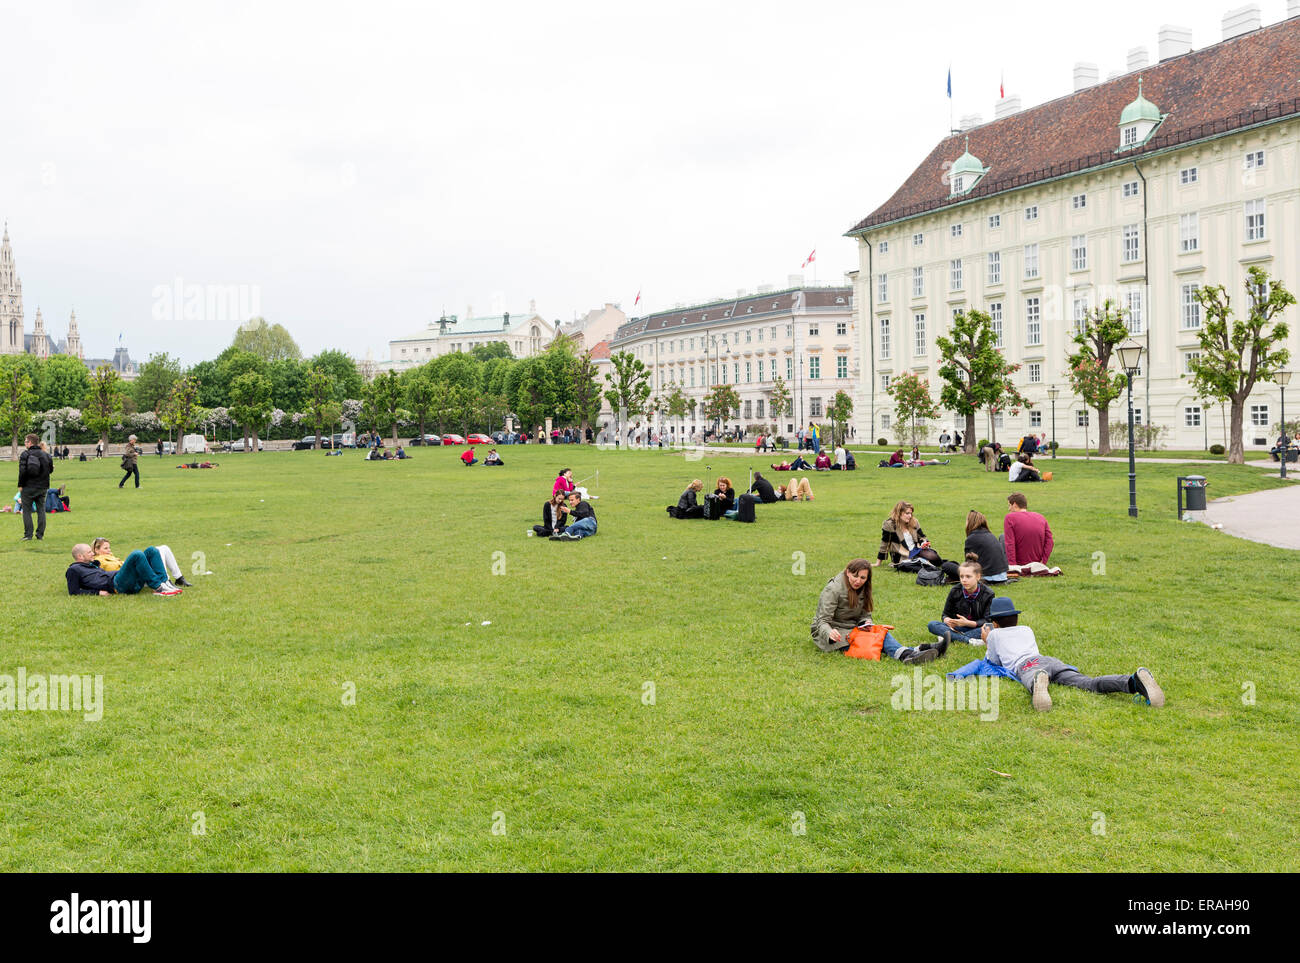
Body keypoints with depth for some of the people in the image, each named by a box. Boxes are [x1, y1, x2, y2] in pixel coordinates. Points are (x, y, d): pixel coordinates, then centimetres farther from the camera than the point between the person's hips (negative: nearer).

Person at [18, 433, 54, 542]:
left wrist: (20, 485, -6)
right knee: (41, 510, 8)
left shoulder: (25, 454, -8)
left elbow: (22, 471, -14)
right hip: (42, 487, 3)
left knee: (26, 510, 5)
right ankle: (40, 535, 6)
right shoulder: (46, 455, 4)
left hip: (28, 487, -3)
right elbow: (51, 469, 8)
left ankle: (28, 535, 0)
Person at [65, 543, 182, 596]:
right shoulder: (73, 570, 10)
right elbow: (73, 592, -1)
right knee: (137, 554, -29)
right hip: (116, 584, -9)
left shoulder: (92, 565, 34)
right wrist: (98, 592, -10)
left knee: (151, 550, -2)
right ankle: (158, 588, -30)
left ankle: (164, 583, -18)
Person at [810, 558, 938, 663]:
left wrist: (866, 622, -13)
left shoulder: (863, 589, 6)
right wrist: (830, 634, -43)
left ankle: (908, 653, -42)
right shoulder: (833, 589, -17)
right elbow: (823, 621, -21)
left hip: (851, 628, 7)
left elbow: (865, 614, 12)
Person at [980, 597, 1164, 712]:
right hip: (1051, 660, 4)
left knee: (1031, 679, -41)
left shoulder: (995, 634, 28)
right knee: (1089, 683, -22)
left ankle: (1038, 682, -82)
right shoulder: (1026, 630, 41)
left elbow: (992, 661, 34)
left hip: (1027, 664, -4)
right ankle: (1132, 681, -50)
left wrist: (987, 642, 50)